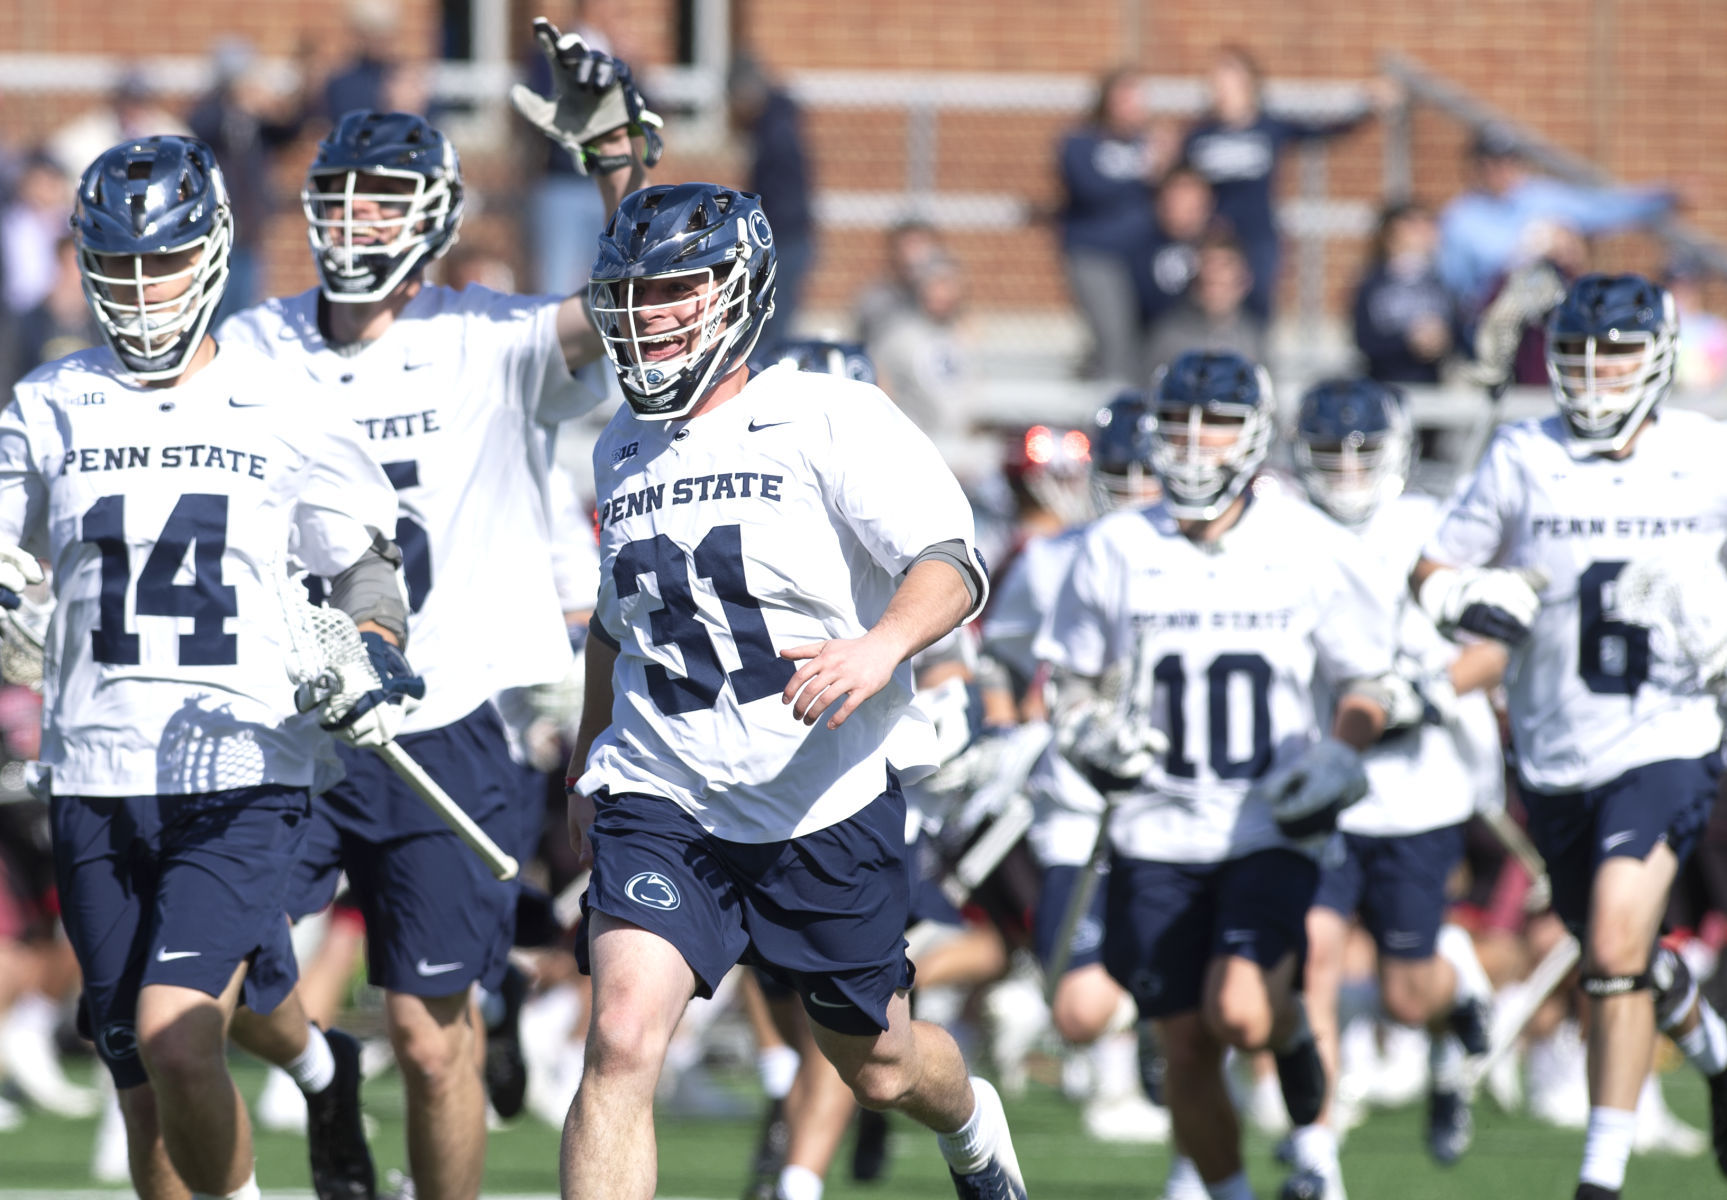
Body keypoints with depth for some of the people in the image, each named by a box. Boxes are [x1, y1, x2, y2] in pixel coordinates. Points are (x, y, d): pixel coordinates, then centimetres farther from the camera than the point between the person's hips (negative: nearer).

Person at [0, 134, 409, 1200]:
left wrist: (376, 659, -7)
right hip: (98, 782, 3)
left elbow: (367, 560, 12)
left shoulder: (283, 415, 2)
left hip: (245, 778, -3)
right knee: (146, 1086, 5)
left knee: (174, 1035, -20)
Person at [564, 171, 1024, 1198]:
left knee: (877, 1066, 16)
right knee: (623, 1040, -20)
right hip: (662, 799, 3)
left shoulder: (832, 421, -10)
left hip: (830, 800, -3)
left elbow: (952, 564, -20)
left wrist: (882, 646, -40)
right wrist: (588, 767, 30)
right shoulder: (624, 452, 10)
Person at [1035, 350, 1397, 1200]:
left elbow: (1366, 686, 7)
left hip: (1272, 832, -2)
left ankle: (1292, 1030, 15)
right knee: (1188, 1050, 2)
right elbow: (1075, 686, 12)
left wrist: (1340, 757, -12)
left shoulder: (1311, 553, -3)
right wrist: (1089, 733, -9)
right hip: (1157, 834, 2)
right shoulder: (1117, 551, 1)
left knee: (1241, 1015, -21)